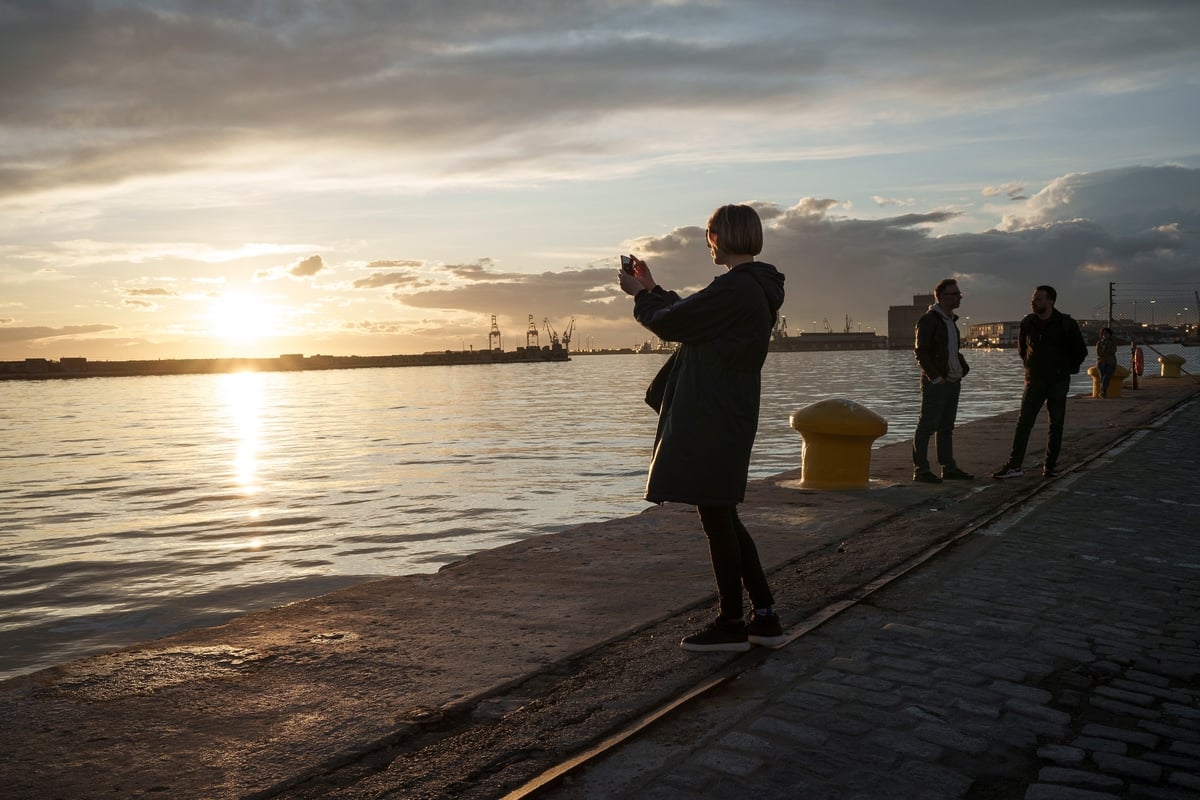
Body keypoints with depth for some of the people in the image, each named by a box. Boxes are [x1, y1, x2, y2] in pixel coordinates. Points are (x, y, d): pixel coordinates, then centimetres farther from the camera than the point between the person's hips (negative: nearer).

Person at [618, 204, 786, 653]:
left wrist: (640, 295, 7)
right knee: (723, 518, 16)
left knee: (717, 519, 0)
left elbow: (669, 324, -12)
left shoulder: (733, 289, -18)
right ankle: (765, 618, 20)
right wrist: (653, 289, 29)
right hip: (729, 418, 10)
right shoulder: (756, 289, 15)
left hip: (711, 423, -10)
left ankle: (730, 624, 12)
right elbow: (691, 318, 24)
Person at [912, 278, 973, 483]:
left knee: (946, 427, 13)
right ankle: (920, 470, -2)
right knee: (927, 426, -5)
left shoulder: (950, 320, 16)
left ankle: (949, 468, 18)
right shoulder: (928, 320, -11)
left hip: (953, 381, 9)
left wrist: (963, 368, 11)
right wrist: (935, 377, -20)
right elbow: (920, 351, -15)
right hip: (935, 382, -9)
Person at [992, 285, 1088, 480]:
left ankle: (1050, 464, 15)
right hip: (1034, 381, 2)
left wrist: (1067, 370, 7)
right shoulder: (1027, 323, 2)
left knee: (1056, 424, 5)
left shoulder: (1066, 324, -7)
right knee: (1023, 423, -5)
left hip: (1058, 382, -2)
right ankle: (1014, 466, -6)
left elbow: (1081, 351, 5)